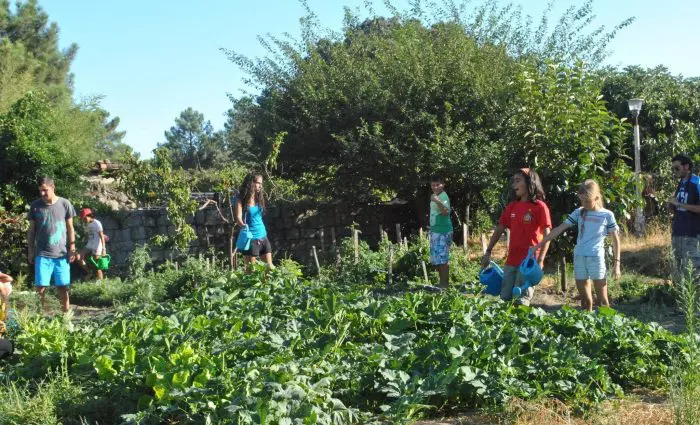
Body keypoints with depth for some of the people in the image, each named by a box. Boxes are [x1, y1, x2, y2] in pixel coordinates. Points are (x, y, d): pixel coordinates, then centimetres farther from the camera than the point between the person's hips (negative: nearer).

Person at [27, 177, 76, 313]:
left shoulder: (65, 204, -1)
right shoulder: (35, 206, 1)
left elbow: (70, 228, 5)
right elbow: (31, 230, 7)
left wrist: (72, 249, 0)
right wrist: (30, 252, 4)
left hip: (62, 253, 0)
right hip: (42, 254, 0)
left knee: (63, 287, 5)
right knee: (41, 287, -4)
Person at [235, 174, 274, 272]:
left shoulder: (259, 197, 8)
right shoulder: (242, 199, -8)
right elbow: (238, 217, -19)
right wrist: (243, 225, -36)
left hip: (263, 236, 6)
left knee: (270, 266, 6)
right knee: (250, 268, -2)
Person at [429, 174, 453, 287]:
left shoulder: (443, 196, -14)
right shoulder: (434, 196, 15)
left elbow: (446, 212, -31)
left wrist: (438, 201, -44)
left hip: (443, 231, -10)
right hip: (435, 231, 10)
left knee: (442, 259, -10)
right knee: (436, 259, 14)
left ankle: (444, 284, -7)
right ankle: (443, 283, 22)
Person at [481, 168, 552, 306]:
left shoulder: (540, 207, -7)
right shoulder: (511, 206, 10)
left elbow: (547, 236, -9)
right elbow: (499, 230, 13)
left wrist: (540, 261, -17)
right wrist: (488, 253, 6)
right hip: (511, 260, 6)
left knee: (522, 301, -7)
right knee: (504, 298, 7)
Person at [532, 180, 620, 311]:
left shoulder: (607, 215, 1)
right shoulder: (579, 212, 8)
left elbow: (615, 239, 4)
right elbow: (559, 229, 7)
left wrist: (617, 262, -4)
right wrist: (538, 245, 3)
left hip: (596, 257, -3)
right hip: (579, 257, 3)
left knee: (602, 300, -2)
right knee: (585, 300, 8)